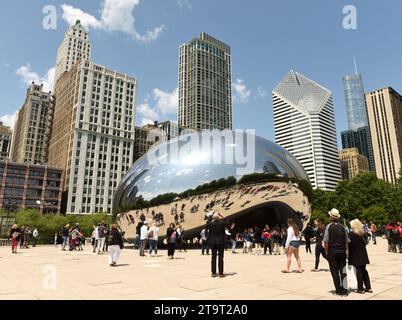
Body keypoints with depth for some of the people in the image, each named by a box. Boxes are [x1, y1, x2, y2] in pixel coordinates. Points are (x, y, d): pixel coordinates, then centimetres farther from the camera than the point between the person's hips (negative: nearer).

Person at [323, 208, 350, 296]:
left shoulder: (329, 226, -8)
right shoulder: (342, 227, 2)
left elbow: (326, 241, -11)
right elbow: (347, 241, 4)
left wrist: (326, 252, -1)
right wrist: (345, 251, 13)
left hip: (332, 252, -3)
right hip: (342, 252, 3)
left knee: (335, 271, 6)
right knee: (343, 271, 10)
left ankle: (338, 290, 11)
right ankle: (344, 290, 11)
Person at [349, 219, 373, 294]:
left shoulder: (351, 234, -14)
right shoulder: (362, 234, 4)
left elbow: (349, 245, -12)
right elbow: (364, 243, 8)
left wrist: (348, 256, -2)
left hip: (355, 256, -6)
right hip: (363, 255, 6)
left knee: (358, 271, 0)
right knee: (364, 270, 15)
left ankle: (360, 289, 5)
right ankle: (368, 288, 21)